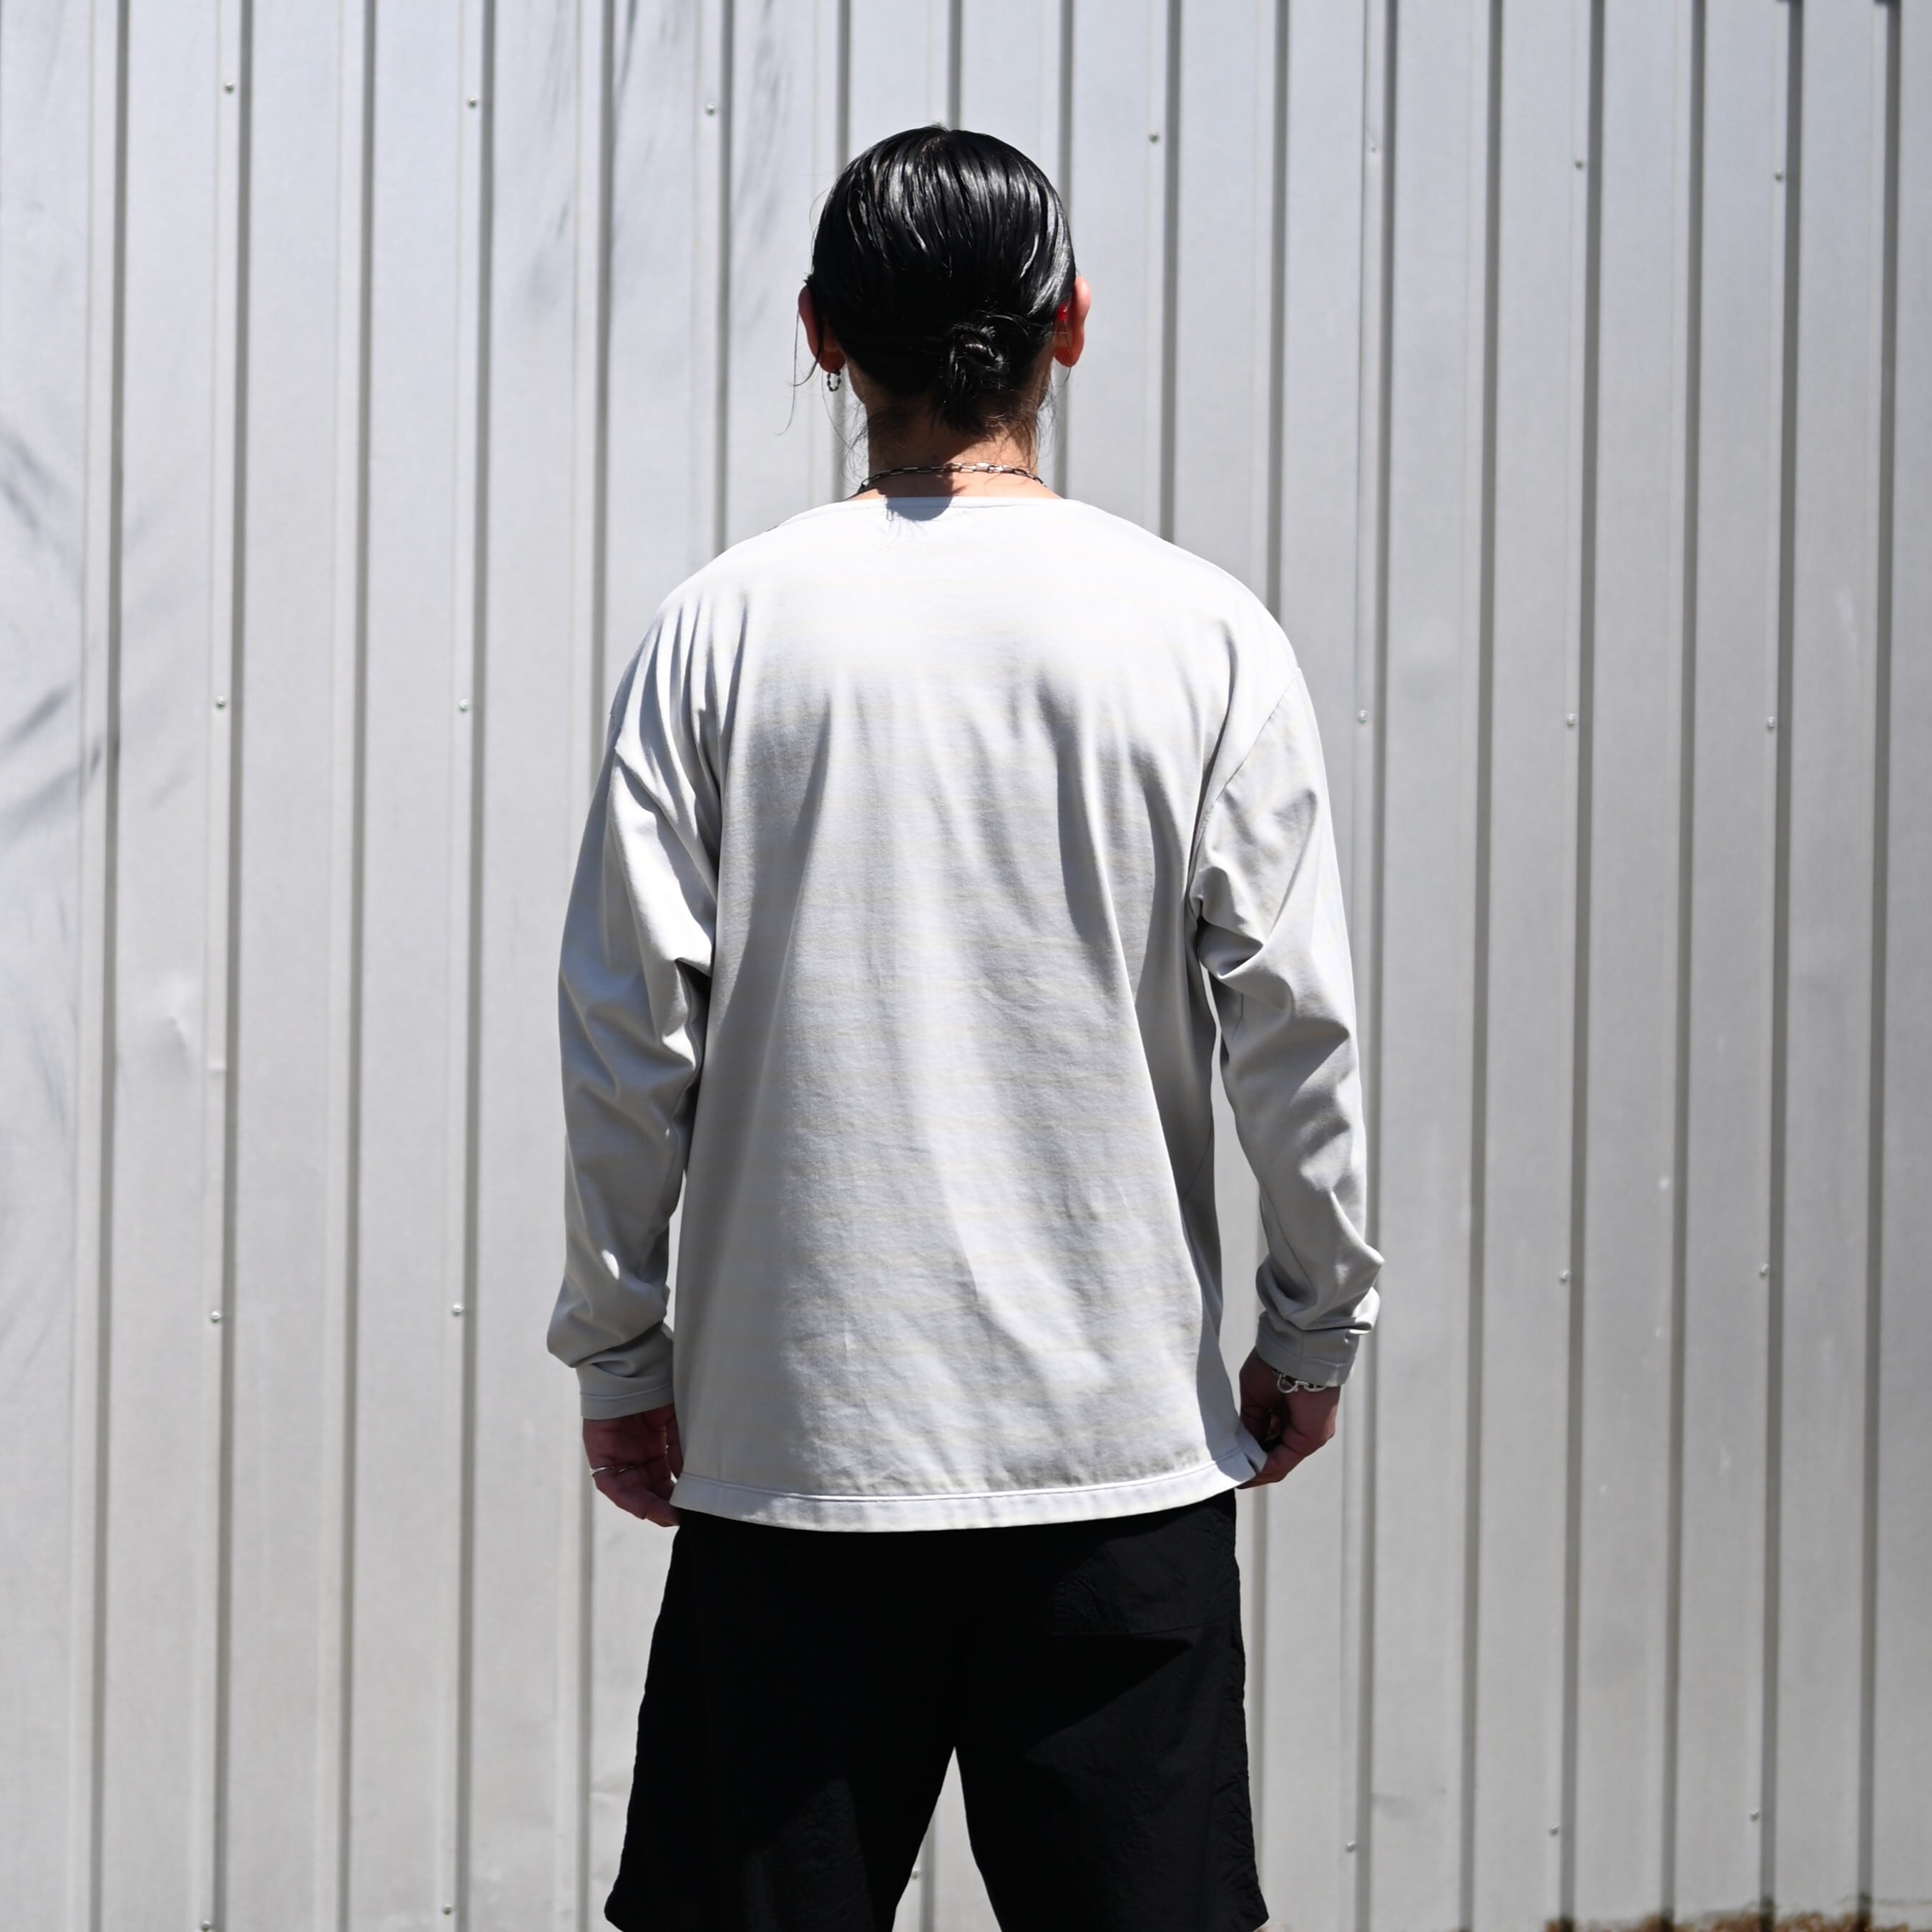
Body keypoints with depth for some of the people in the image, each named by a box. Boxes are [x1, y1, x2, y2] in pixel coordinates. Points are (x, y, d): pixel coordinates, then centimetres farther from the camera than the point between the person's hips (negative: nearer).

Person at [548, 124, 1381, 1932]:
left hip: (786, 1436, 0)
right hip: (1121, 1440, 0)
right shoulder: (1200, 632, -2)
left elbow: (628, 1033, -2)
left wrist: (618, 1346, 8)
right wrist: (1316, 1325, 10)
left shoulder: (721, 630, -2)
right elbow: (1293, 1021, -2)